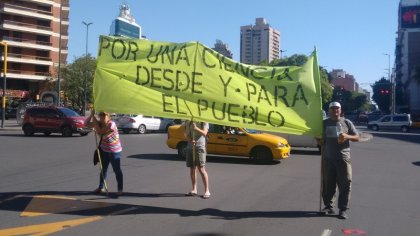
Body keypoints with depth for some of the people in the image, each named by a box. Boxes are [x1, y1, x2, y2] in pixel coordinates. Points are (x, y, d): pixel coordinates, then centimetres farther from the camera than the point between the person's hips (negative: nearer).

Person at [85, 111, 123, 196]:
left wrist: (94, 119, -21)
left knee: (117, 170, -2)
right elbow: (86, 123, 2)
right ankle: (101, 187, 28)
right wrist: (91, 115, -14)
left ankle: (120, 189, 4)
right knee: (103, 169, 16)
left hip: (114, 151, -7)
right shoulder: (100, 123, 0)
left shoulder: (111, 124, -21)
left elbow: (99, 132, -27)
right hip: (104, 150, 7)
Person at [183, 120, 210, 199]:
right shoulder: (188, 122, 11)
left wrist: (196, 128, -35)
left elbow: (204, 133, -17)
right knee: (192, 169, 10)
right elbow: (186, 133, 9)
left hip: (200, 147, -5)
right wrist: (190, 140, -13)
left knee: (201, 169, -10)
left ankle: (207, 191, -5)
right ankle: (194, 190, 21)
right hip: (190, 147, 5)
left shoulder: (204, 122, -3)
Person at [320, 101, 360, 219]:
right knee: (327, 184, 6)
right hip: (328, 158, 2)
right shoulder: (324, 123, 12)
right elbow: (321, 139, 19)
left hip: (343, 158, -2)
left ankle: (343, 209, 4)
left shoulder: (346, 122, 7)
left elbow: (357, 137, 8)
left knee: (345, 184, -3)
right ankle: (328, 206, 18)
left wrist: (347, 136, -11)